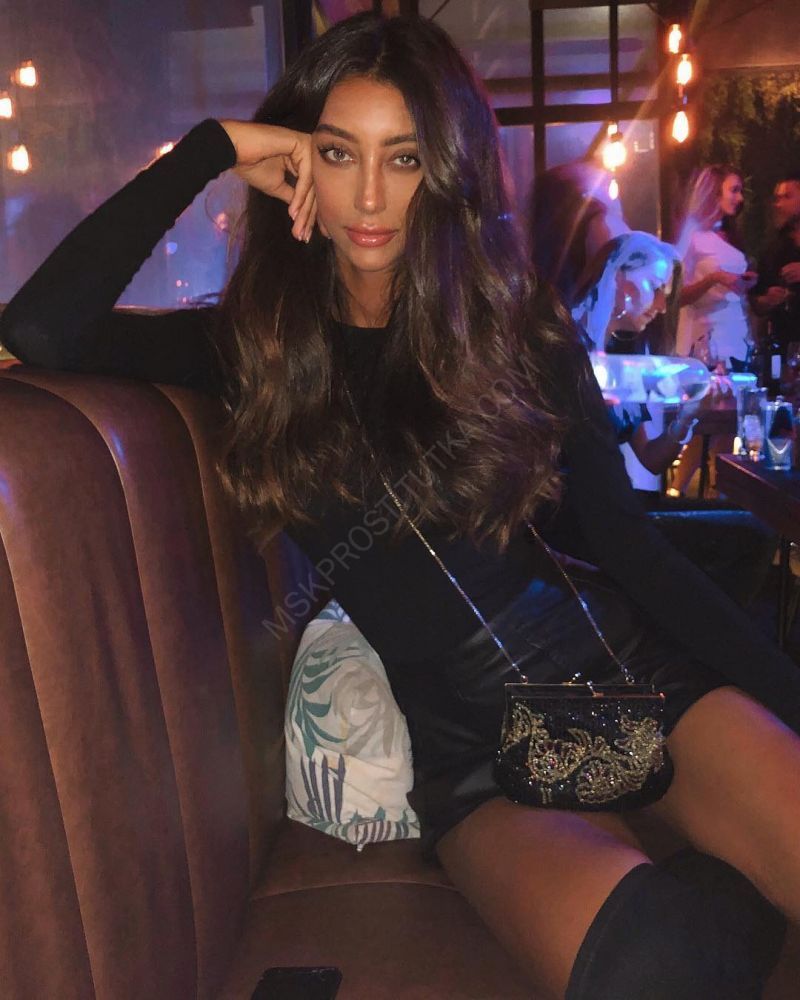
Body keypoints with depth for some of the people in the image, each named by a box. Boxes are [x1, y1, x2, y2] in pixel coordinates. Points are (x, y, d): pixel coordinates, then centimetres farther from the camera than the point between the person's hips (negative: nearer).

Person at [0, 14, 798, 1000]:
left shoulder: (517, 327, 7)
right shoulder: (255, 346, 4)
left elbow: (628, 541, 5)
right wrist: (210, 150, -6)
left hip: (620, 661, 2)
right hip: (466, 738, -1)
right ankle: (719, 904, -3)